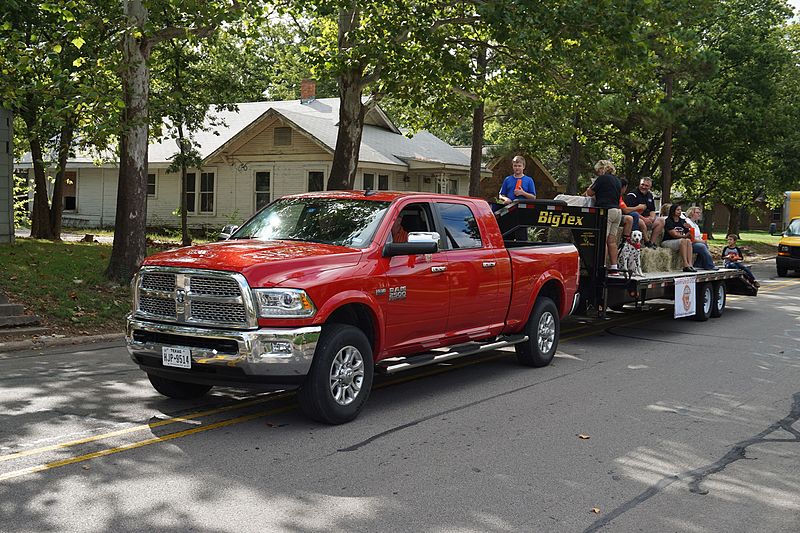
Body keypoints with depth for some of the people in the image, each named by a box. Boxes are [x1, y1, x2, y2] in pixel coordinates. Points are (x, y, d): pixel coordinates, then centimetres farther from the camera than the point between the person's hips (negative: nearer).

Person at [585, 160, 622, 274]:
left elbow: (590, 193, -1)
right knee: (612, 241, 8)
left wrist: (589, 189, 22)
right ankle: (614, 267, 7)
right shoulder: (617, 180, 18)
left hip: (606, 210, -8)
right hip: (617, 210, 8)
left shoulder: (602, 178, -6)